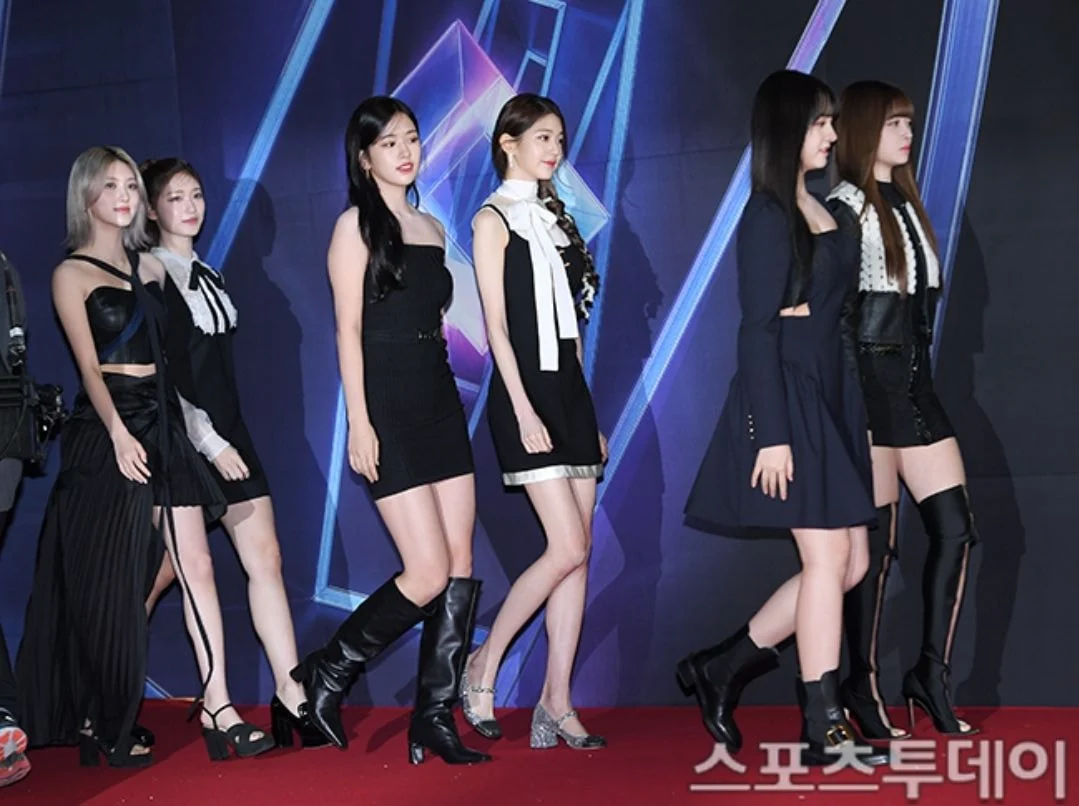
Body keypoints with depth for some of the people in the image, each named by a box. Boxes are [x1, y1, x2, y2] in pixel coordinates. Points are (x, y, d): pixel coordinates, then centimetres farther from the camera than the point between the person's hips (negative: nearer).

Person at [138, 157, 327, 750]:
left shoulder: (205, 274, 17)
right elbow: (155, 374, -13)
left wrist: (228, 437, 15)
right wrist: (208, 441, -16)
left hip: (228, 434, 7)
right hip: (181, 439, -7)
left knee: (265, 557, 1)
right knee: (193, 564, -4)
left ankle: (291, 696, 2)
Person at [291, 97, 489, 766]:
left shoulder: (432, 227, 16)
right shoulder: (356, 225, -2)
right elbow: (348, 329, -8)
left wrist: (446, 396, 13)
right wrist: (358, 422, -14)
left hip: (441, 400, 7)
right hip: (388, 406, -7)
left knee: (462, 567, 1)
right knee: (429, 574, -10)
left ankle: (436, 717, 9)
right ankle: (327, 674, 10)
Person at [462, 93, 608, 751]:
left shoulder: (557, 218, 18)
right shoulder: (494, 220, -3)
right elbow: (496, 324, -10)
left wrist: (588, 413, 15)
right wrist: (524, 410, -18)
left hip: (570, 388, 7)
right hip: (525, 392, -7)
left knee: (578, 552, 2)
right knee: (568, 547, -13)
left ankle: (557, 703, 7)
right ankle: (484, 667, 5)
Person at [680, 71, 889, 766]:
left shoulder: (820, 210, 16)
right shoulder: (768, 217, -10)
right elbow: (758, 330, -15)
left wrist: (848, 411, 15)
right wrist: (771, 435, -19)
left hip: (831, 393, 9)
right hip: (788, 395, -9)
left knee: (850, 563, 8)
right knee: (829, 556, -6)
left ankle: (722, 668, 17)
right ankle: (824, 729, 4)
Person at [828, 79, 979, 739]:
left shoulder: (907, 204, 17)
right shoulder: (844, 208, -8)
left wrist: (920, 374, 13)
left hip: (915, 382, 8)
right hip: (869, 382, -8)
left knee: (955, 528, 3)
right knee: (875, 541, -2)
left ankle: (933, 674, 12)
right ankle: (863, 686, 10)